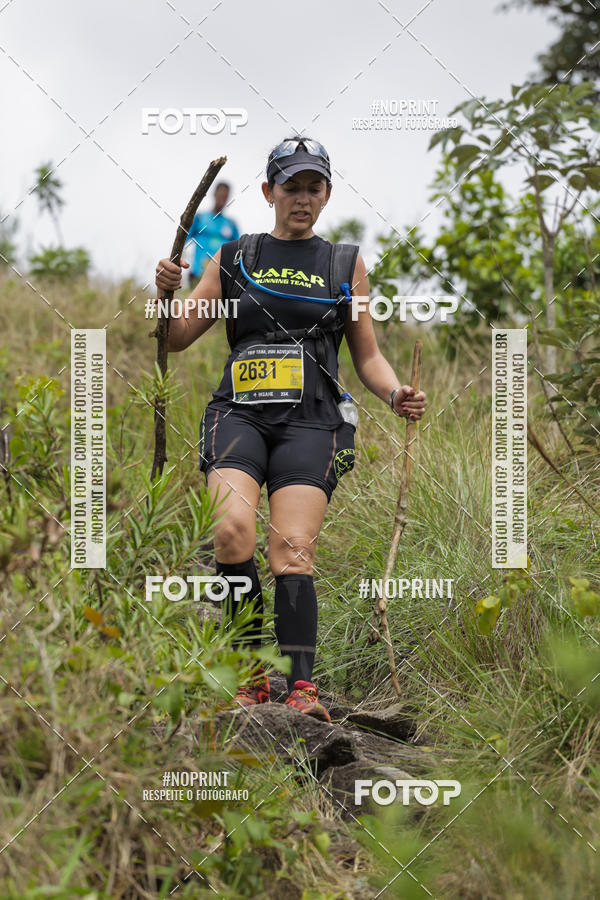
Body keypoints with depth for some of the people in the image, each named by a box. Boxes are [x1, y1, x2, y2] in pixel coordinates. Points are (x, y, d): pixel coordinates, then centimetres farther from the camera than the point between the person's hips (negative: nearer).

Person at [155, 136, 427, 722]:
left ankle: (301, 687, -23)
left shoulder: (346, 265, 17)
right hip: (239, 415, 0)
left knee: (292, 552, -19)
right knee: (233, 531, -25)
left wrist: (395, 394, -3)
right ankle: (251, 676, -15)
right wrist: (166, 291, -4)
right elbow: (175, 338, 17)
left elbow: (368, 357, 18)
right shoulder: (232, 261, 17)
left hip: (310, 422, 0)